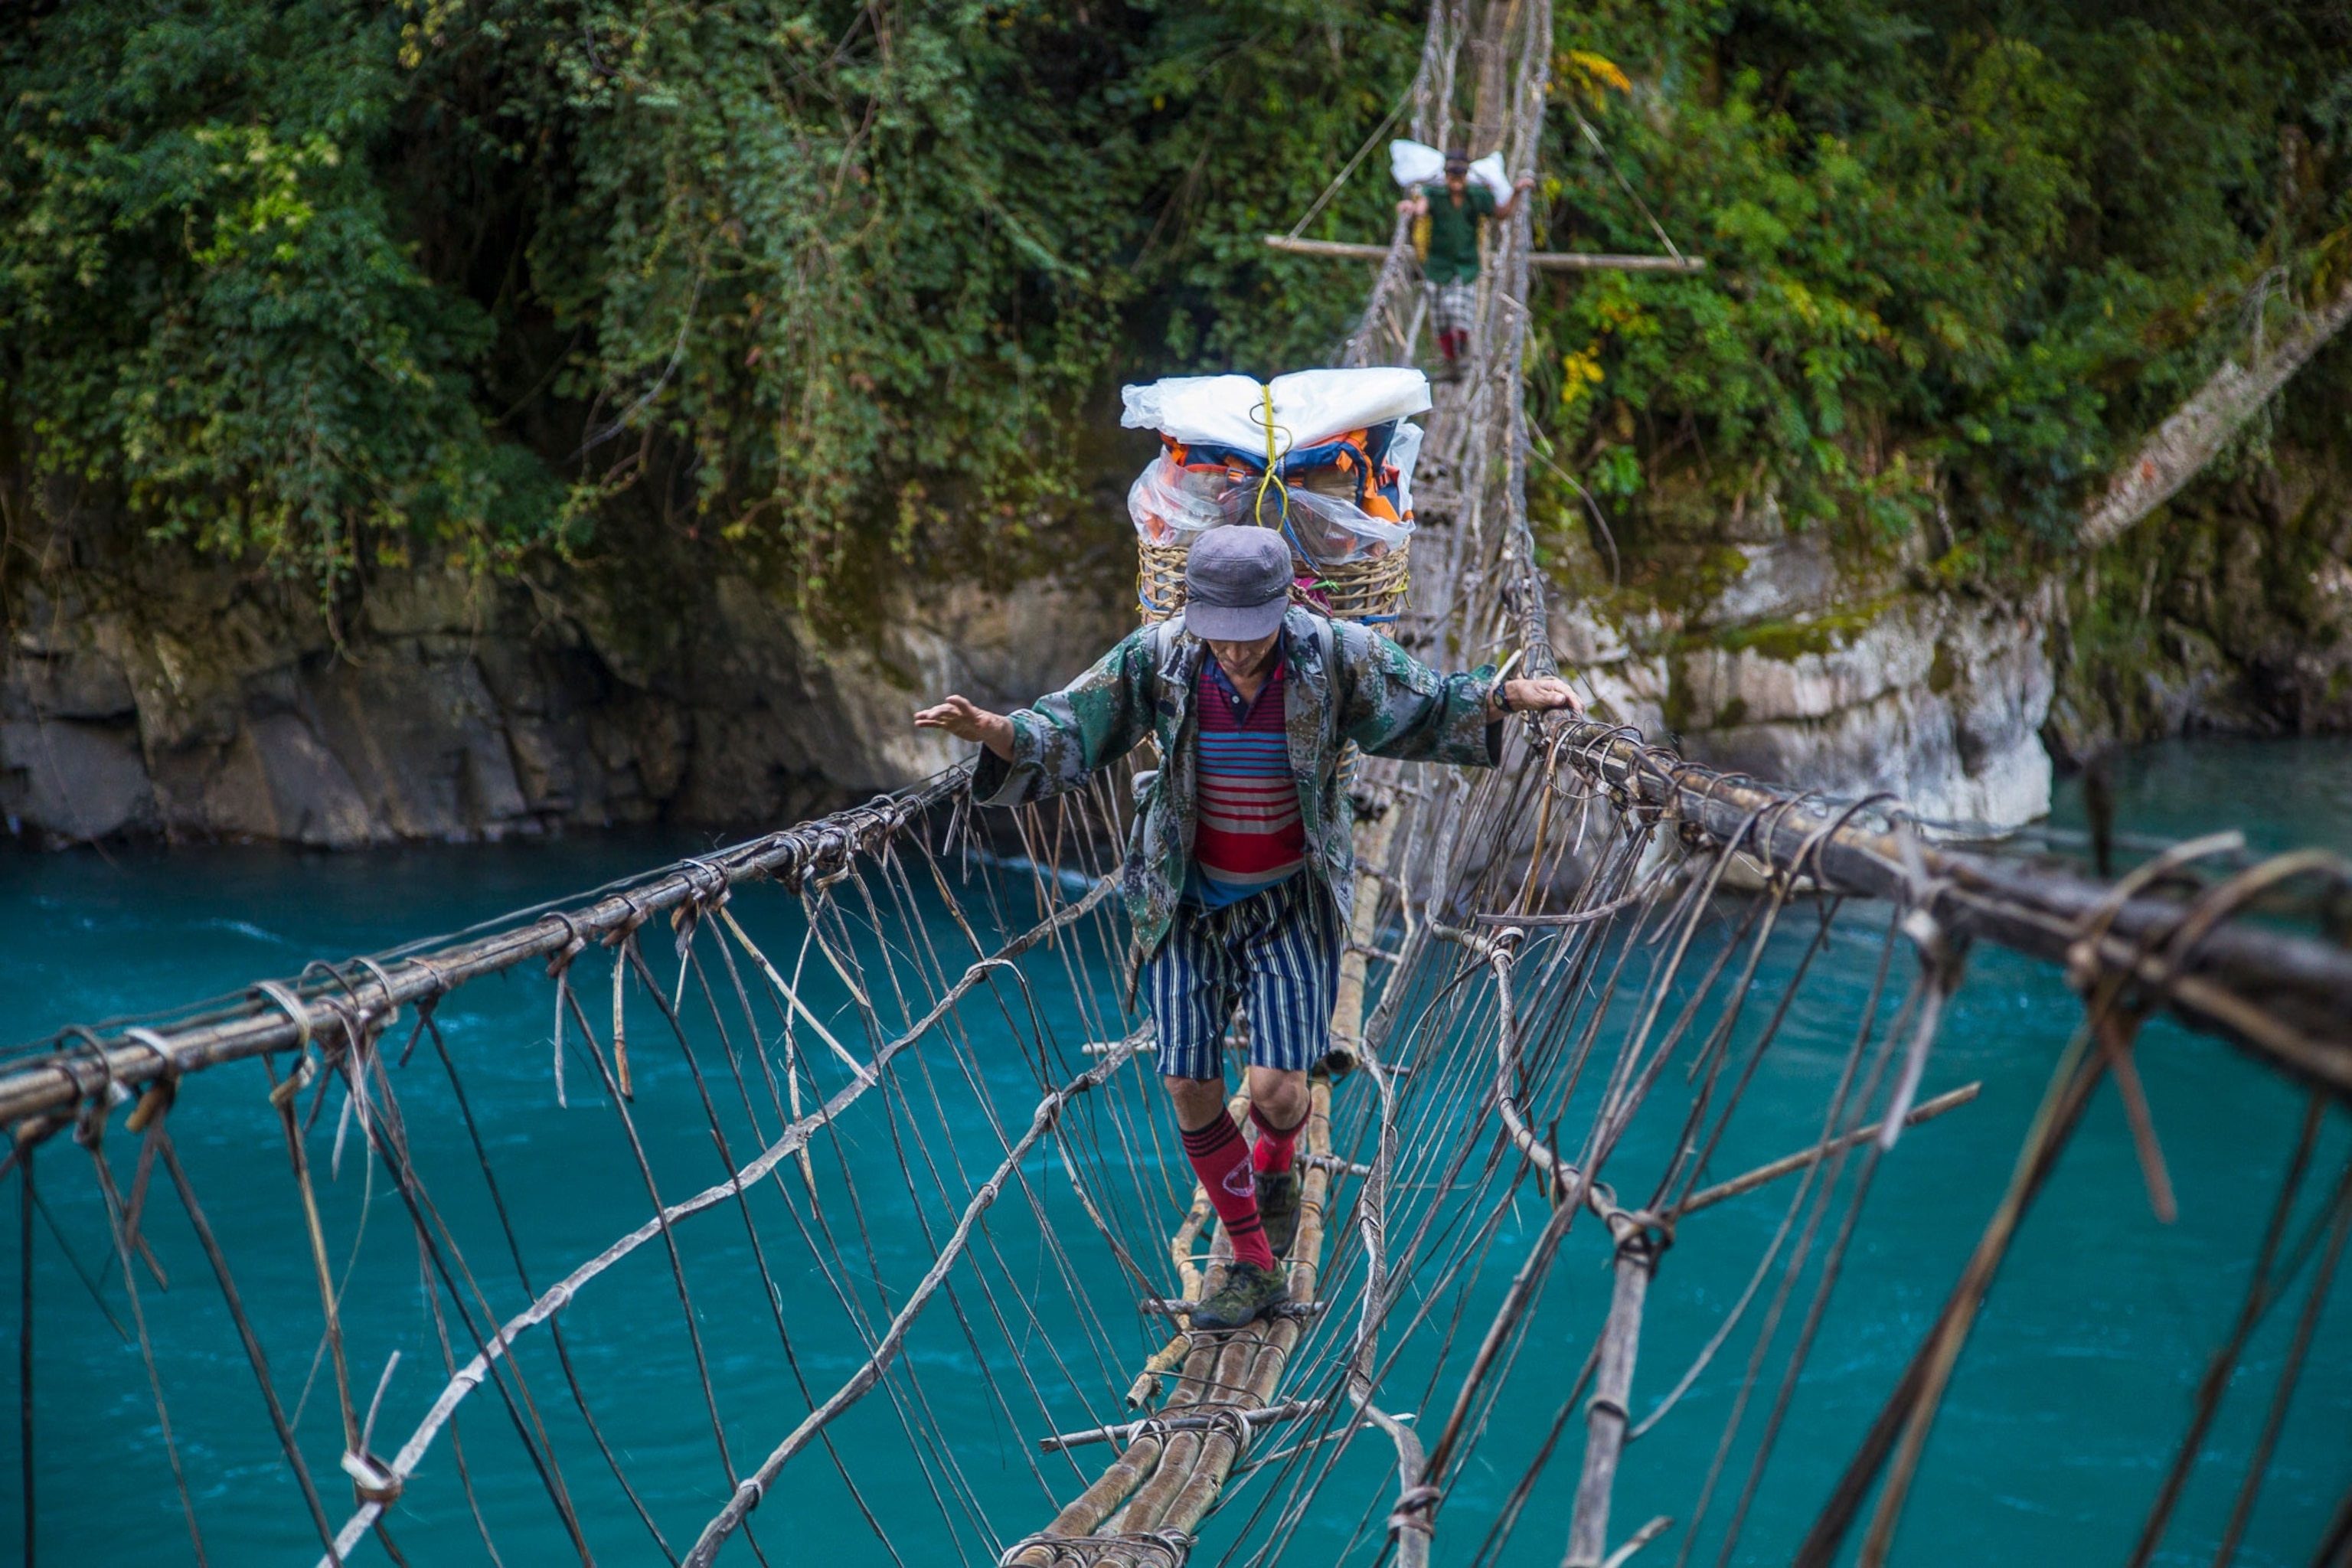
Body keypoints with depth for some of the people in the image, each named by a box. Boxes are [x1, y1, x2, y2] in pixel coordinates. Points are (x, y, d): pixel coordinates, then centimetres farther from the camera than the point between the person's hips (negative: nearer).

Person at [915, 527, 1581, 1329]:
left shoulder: (1335, 654, -15)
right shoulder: (1156, 659, -14)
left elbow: (1427, 707, -1)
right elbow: (1064, 732, -11)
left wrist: (1508, 695, -17)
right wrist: (990, 729, -31)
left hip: (1293, 901, -2)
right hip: (1188, 901, 2)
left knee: (1276, 1089, -12)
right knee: (1191, 1091, 0)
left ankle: (1276, 1171, 28)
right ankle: (1255, 1268, 20)